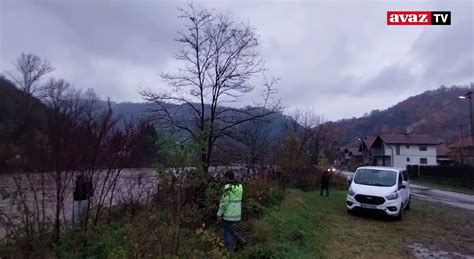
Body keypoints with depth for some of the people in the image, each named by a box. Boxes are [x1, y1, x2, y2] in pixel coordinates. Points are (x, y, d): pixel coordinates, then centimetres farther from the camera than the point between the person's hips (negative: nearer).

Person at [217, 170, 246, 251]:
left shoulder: (227, 187, -18)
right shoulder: (240, 186, 3)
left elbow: (224, 202, -18)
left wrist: (219, 214, -8)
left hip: (228, 214, -7)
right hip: (236, 214, 7)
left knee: (227, 232, 10)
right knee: (230, 228, 26)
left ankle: (229, 251, 18)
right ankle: (241, 240, 15)